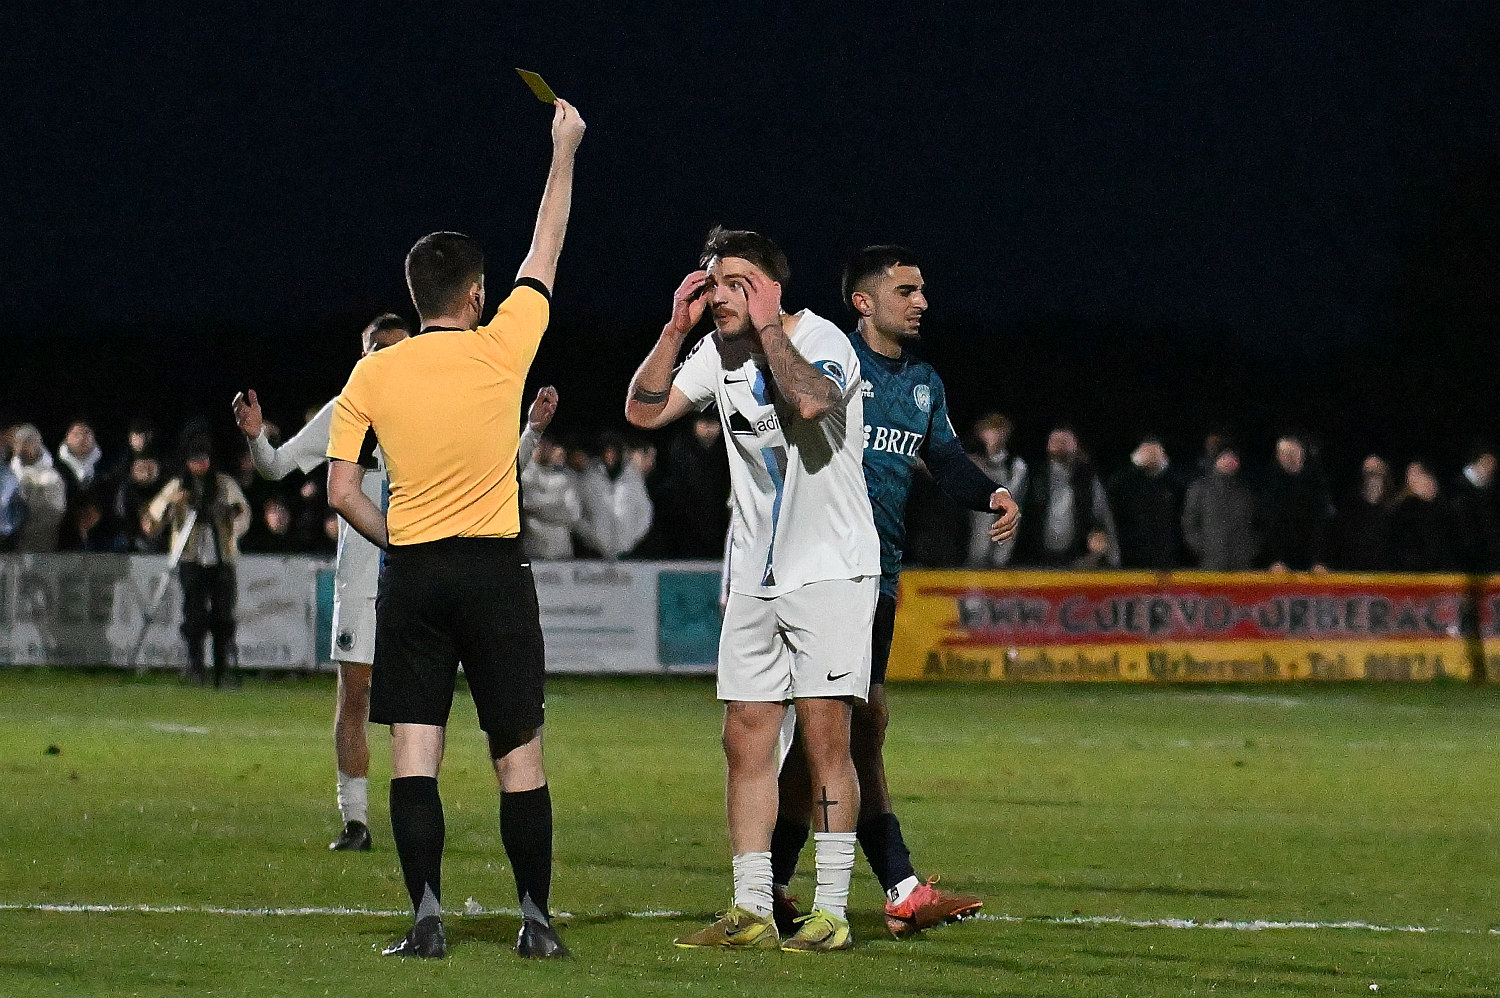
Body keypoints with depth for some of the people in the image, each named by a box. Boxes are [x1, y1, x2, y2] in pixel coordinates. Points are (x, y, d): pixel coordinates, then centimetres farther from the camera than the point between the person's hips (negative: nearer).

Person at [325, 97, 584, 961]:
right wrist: (564, 151, 22)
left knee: (415, 751, 0)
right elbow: (547, 253, 11)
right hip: (496, 569, -1)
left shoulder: (372, 376, 2)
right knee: (520, 753, 4)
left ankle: (427, 913, -10)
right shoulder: (502, 349, -2)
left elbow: (342, 490, 0)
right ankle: (536, 918, 5)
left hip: (411, 574, 1)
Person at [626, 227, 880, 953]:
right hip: (754, 576, 7)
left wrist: (765, 325, -21)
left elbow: (809, 400, -32)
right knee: (745, 738, 4)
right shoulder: (718, 353, 8)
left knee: (824, 735, -8)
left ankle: (832, 912, -6)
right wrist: (675, 329, -3)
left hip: (830, 567, -7)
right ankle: (750, 912, 8)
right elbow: (642, 411, 6)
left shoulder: (819, 339, -11)